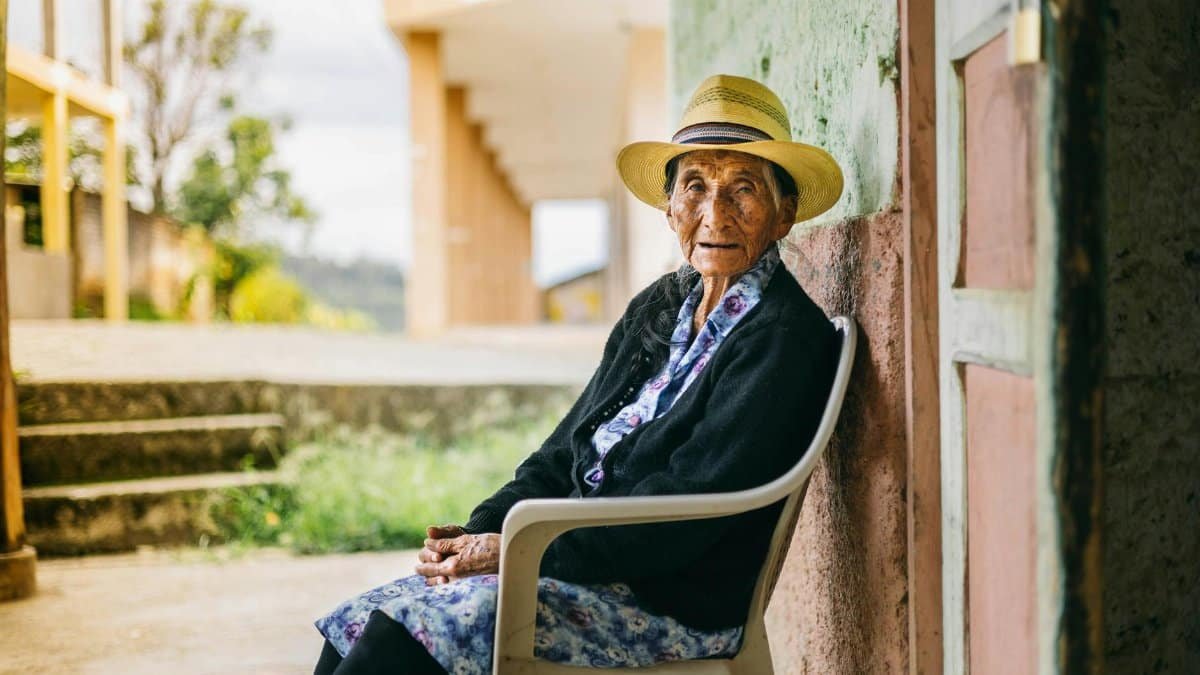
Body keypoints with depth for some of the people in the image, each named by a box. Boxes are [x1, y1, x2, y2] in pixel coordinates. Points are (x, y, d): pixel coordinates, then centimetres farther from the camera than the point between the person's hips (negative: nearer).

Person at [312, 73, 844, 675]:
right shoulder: (657, 308, 14)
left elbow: (684, 508, -18)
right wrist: (480, 532, -3)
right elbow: (567, 451, 14)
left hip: (673, 604, -7)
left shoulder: (787, 338, -11)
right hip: (581, 571, 7)